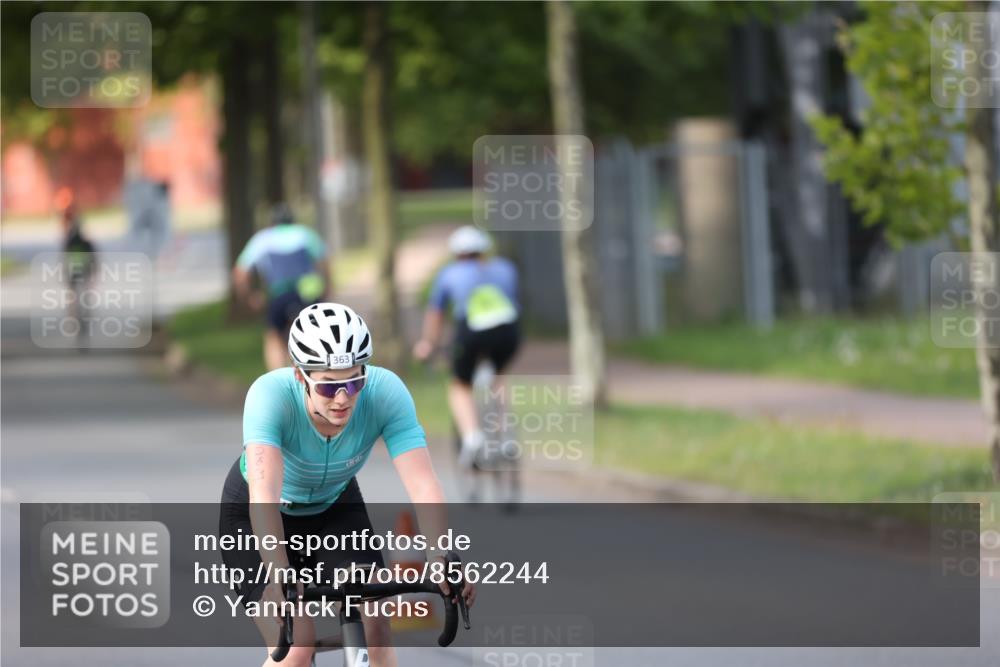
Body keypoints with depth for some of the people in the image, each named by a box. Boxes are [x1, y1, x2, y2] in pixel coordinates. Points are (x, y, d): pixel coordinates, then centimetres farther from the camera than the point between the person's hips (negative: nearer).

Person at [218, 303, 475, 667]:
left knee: (375, 627, -16)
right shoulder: (272, 394, -37)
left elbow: (423, 485, -38)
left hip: (334, 506, 3)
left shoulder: (386, 391, -31)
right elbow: (263, 493, -49)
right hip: (252, 514, -2)